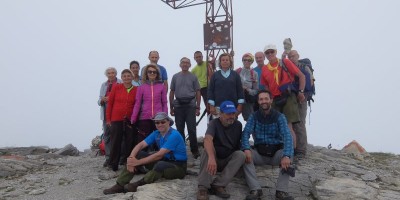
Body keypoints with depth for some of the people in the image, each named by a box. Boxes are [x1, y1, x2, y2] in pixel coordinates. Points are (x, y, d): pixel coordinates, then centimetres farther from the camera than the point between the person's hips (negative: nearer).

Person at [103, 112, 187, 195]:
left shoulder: (174, 135, -20)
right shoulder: (156, 133, 4)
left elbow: (159, 155, -26)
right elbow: (140, 145, -4)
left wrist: (138, 162, -26)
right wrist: (131, 158, -23)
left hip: (179, 167, -7)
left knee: (161, 165, -40)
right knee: (138, 154, -7)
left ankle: (138, 184, -19)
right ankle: (120, 185, -10)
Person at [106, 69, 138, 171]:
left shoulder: (136, 90, 1)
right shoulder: (116, 88, 0)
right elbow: (110, 103, 4)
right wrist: (108, 118, 3)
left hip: (130, 121, 1)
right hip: (116, 120, -1)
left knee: (129, 143, 7)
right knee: (116, 142, 5)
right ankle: (113, 164, 17)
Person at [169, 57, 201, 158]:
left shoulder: (193, 77, 5)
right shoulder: (175, 77, 9)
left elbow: (198, 93, 5)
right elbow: (172, 92, 12)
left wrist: (198, 107, -1)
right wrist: (171, 107, 8)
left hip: (190, 105, -2)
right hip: (178, 105, 2)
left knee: (191, 129, -5)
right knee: (180, 129, 8)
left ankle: (194, 150, 3)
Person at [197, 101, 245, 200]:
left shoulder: (238, 125, -1)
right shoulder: (214, 123, -15)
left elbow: (239, 145, 5)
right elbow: (207, 139, -37)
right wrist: (212, 158, -53)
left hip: (228, 161, 3)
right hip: (214, 160, -3)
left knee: (241, 155, -25)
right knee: (209, 149, -32)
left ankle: (218, 185, -30)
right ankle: (203, 187, -35)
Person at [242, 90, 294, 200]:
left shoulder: (279, 116, -6)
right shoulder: (254, 116, 0)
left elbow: (287, 136, -20)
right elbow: (246, 133, -12)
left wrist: (286, 155, -38)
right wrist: (246, 149, -34)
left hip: (276, 152, -1)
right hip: (259, 152, 1)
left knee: (289, 154, -32)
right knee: (243, 155, -27)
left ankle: (281, 191, -32)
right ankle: (255, 189, -33)